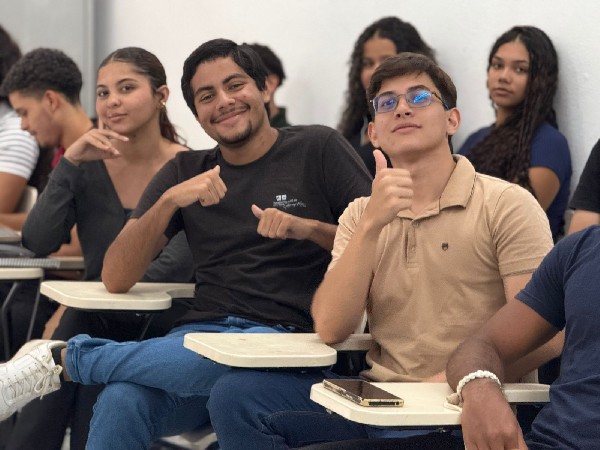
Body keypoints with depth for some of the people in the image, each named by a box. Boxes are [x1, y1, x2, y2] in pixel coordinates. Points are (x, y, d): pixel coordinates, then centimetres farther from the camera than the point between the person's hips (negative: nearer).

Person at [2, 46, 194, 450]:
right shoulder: (86, 166, 4)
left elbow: (175, 267, -17)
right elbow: (39, 243, -7)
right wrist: (69, 163, -16)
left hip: (160, 327, -3)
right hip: (93, 324, 3)